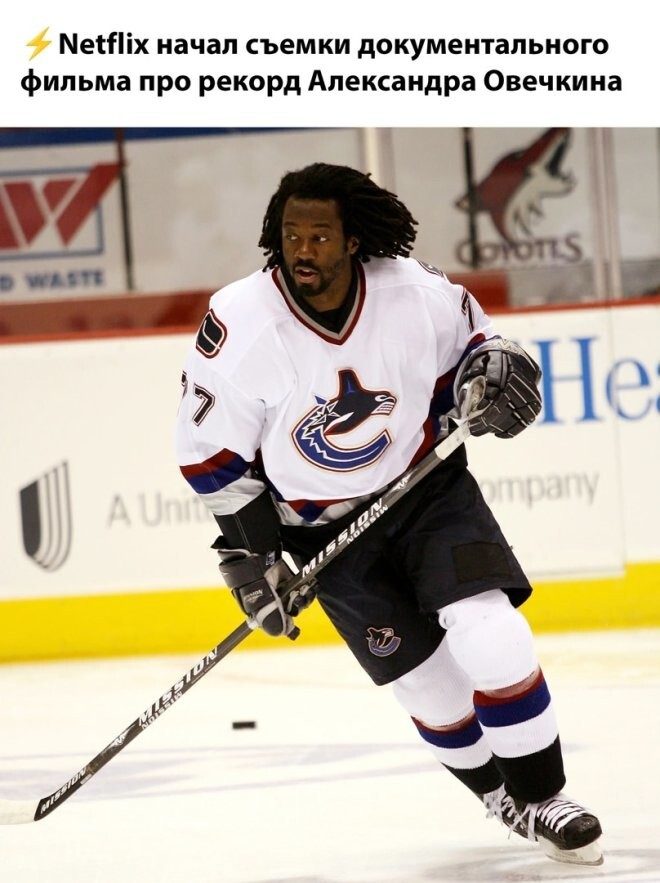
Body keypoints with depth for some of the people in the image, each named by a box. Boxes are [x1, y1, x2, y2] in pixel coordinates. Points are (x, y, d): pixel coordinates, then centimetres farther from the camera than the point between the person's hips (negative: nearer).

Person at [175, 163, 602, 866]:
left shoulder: (414, 292, -16)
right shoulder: (240, 323, -20)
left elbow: (467, 340, 8)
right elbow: (209, 450, -9)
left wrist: (492, 374, -13)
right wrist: (249, 555, -8)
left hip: (429, 490, 0)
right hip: (326, 529, 0)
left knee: (489, 636, -18)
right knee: (425, 678, 0)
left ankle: (542, 799, -2)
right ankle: (500, 798, 26)